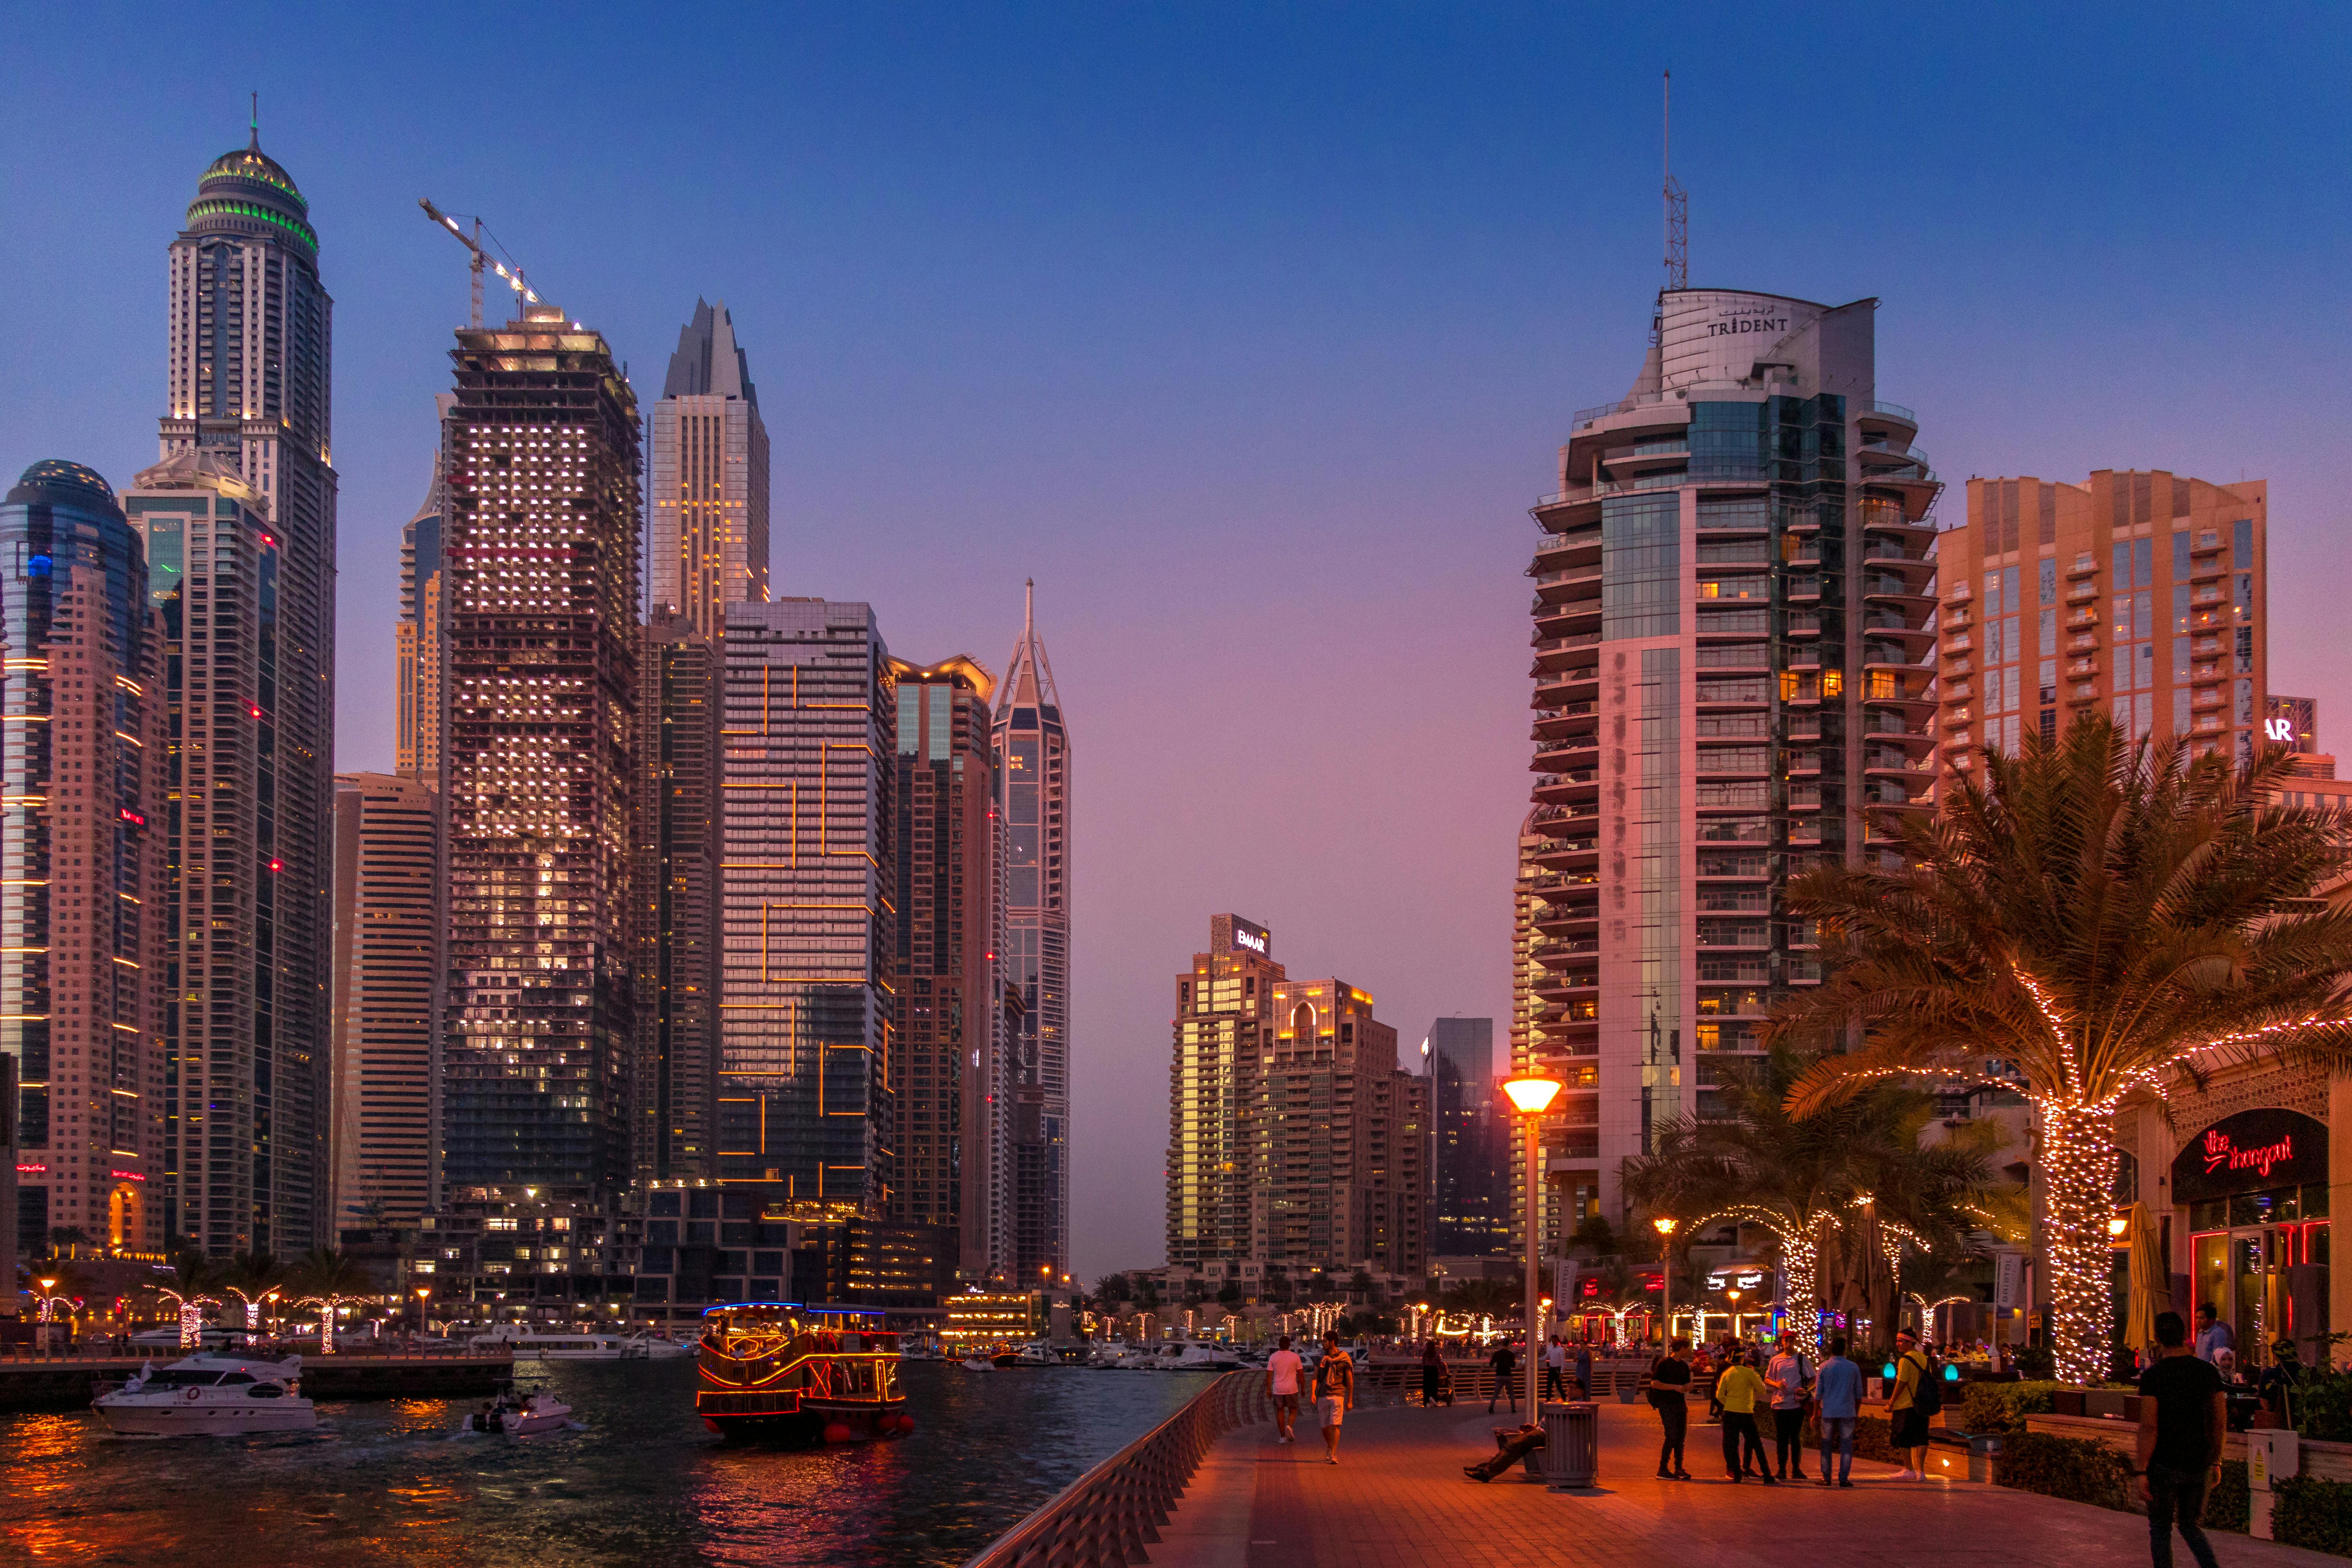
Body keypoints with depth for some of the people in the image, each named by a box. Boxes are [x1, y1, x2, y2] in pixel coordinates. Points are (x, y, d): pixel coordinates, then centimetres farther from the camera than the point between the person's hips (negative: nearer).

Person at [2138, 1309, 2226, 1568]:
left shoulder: (2153, 1376, -12)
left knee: (2161, 1530, 10)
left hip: (2165, 1466, -4)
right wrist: (2216, 1462, 16)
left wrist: (2142, 1471, -11)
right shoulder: (2208, 1371, 2)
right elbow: (2219, 1422, 6)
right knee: (2189, 1526, 18)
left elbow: (2149, 1427, -15)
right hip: (2200, 1465, 4)